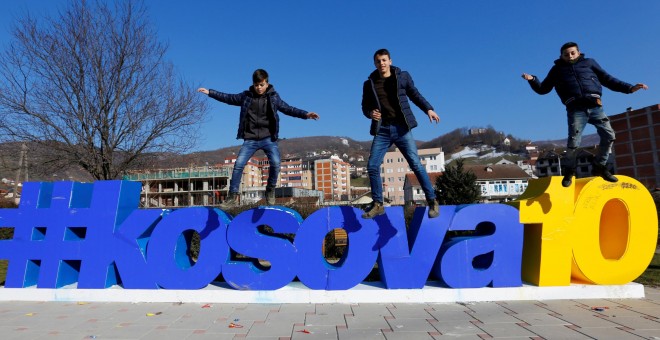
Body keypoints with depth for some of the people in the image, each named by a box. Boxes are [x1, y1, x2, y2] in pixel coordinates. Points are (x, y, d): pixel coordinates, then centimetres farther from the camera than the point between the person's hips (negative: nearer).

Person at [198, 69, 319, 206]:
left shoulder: (274, 97, 6)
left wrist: (305, 114, -5)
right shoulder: (246, 96, 7)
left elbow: (288, 109, 6)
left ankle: (270, 191, 7)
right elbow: (228, 98, 13)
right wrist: (209, 92, 11)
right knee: (238, 164, -8)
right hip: (250, 139, 1)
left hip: (268, 138, -1)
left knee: (275, 163, -17)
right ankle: (233, 196, 2)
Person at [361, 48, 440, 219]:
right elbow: (365, 106, 14)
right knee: (372, 166, -3)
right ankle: (377, 204, 11)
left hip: (402, 128, -2)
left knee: (416, 164, -7)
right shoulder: (369, 84, 8)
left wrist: (428, 109, 1)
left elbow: (415, 95, 14)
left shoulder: (403, 76, 5)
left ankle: (432, 201, 6)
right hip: (382, 130, 2)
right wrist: (370, 113, -8)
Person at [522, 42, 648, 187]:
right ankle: (569, 171, 7)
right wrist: (532, 80, 0)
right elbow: (543, 89, 18)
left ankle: (599, 167, 12)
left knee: (609, 135, -7)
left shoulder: (589, 63, 23)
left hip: (595, 106, 3)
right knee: (573, 142, -14)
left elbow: (607, 79, 23)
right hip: (576, 109, -3)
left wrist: (629, 88, 14)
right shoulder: (557, 69, 19)